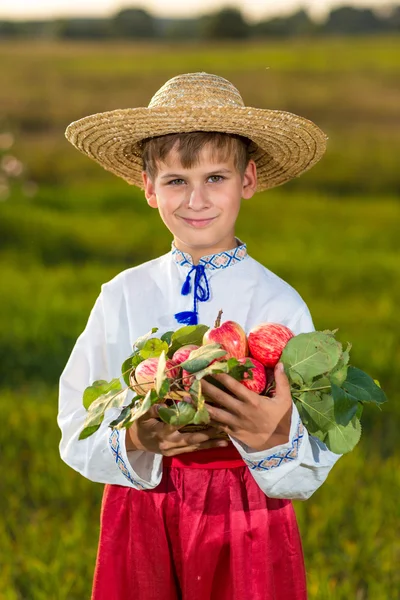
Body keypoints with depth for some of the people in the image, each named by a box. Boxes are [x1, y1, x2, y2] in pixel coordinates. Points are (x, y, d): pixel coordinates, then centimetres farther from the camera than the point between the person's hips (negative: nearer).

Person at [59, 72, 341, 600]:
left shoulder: (280, 304, -6)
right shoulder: (122, 297, 0)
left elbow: (310, 473, -8)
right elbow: (77, 430, -1)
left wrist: (274, 434, -29)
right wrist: (133, 440, -20)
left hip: (249, 522, -1)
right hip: (140, 517, 1)